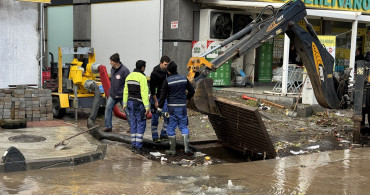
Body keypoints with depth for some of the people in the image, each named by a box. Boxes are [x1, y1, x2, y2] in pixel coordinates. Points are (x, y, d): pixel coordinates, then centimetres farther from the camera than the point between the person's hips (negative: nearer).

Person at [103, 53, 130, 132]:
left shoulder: (124, 70, -17)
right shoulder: (112, 69, 7)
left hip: (122, 95, -7)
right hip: (112, 95, 7)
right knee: (108, 108, -1)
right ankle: (108, 126, 8)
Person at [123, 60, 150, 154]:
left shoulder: (129, 76, 10)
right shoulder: (142, 77, -13)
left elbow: (125, 91, 14)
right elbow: (144, 93, -17)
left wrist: (125, 104, 20)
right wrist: (147, 107, -16)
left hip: (130, 102, 7)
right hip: (139, 104, -7)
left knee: (133, 124, 13)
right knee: (141, 124, -1)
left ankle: (133, 145, 16)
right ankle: (138, 147, -4)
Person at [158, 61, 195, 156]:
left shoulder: (167, 81, -9)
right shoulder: (184, 79, 3)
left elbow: (163, 95, -9)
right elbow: (192, 91, 10)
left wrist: (159, 108, -3)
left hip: (172, 107, -3)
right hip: (182, 106, 3)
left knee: (171, 128, 6)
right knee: (184, 127, 11)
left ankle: (172, 149, 9)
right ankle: (186, 148, -1)